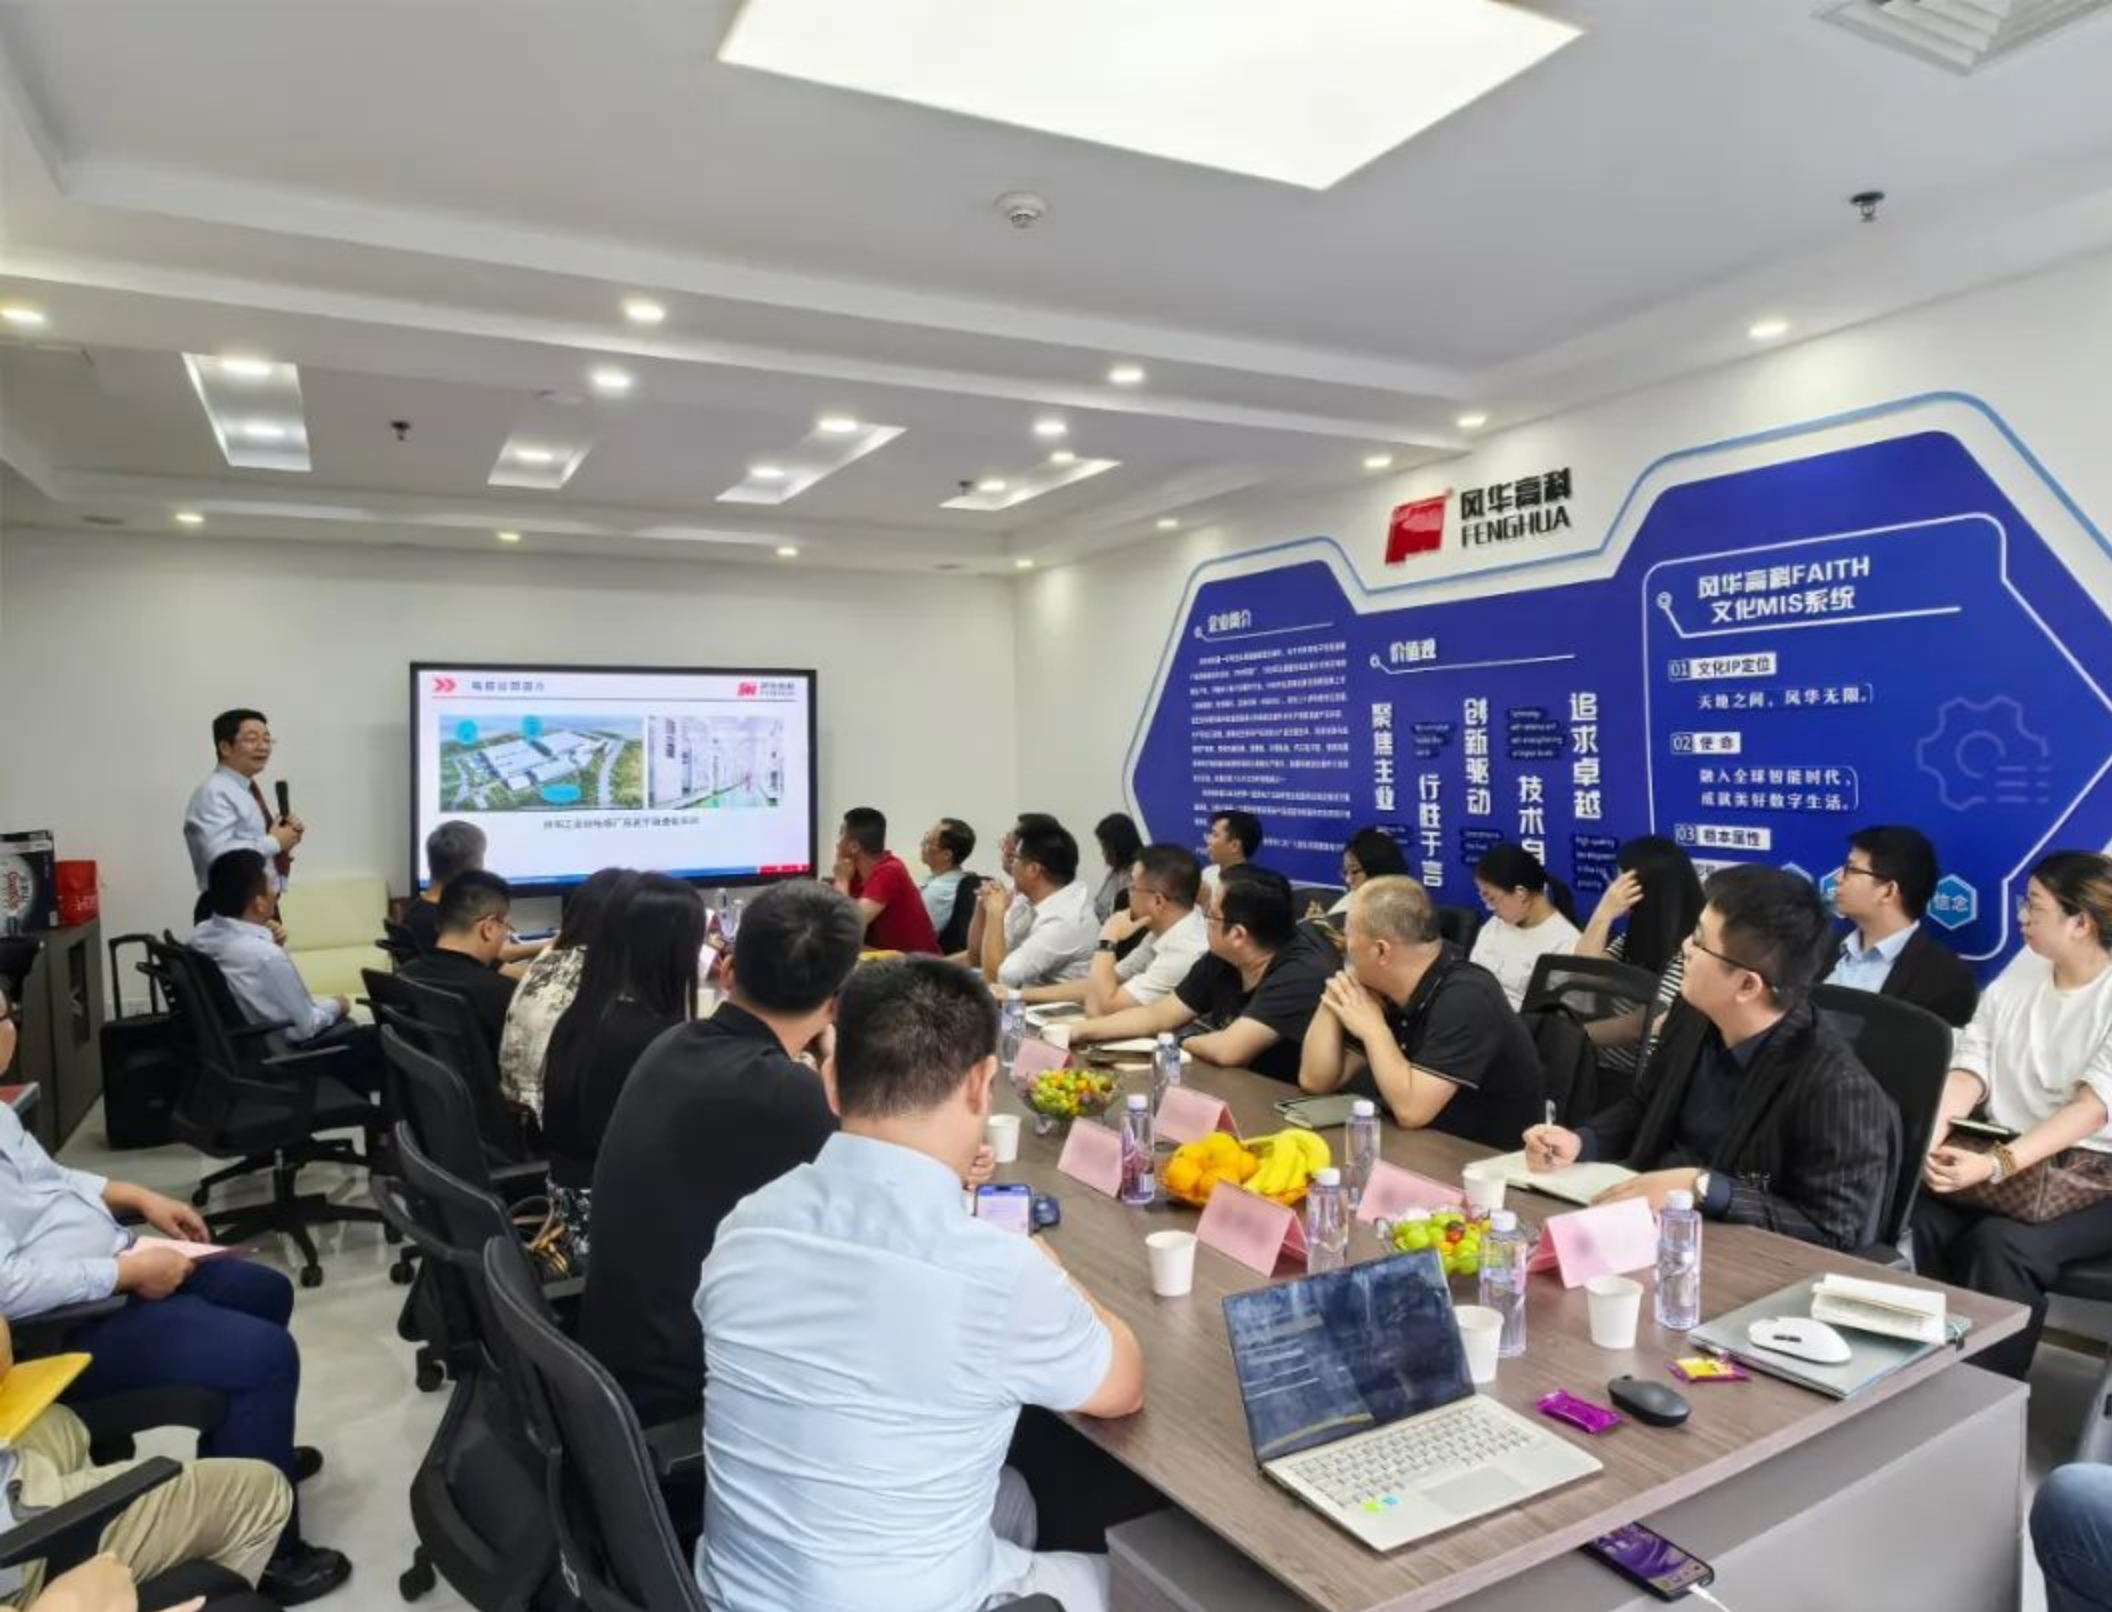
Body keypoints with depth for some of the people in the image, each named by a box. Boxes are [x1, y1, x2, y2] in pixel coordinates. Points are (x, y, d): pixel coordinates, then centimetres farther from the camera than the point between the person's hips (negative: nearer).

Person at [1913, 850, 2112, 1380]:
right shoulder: (2023, 967, 6)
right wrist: (1935, 1128, -19)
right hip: (2014, 1157, 5)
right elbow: (1972, 1063, 1)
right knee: (1928, 1218, -22)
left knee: (2002, 1242, -29)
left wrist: (1998, 1165, -34)